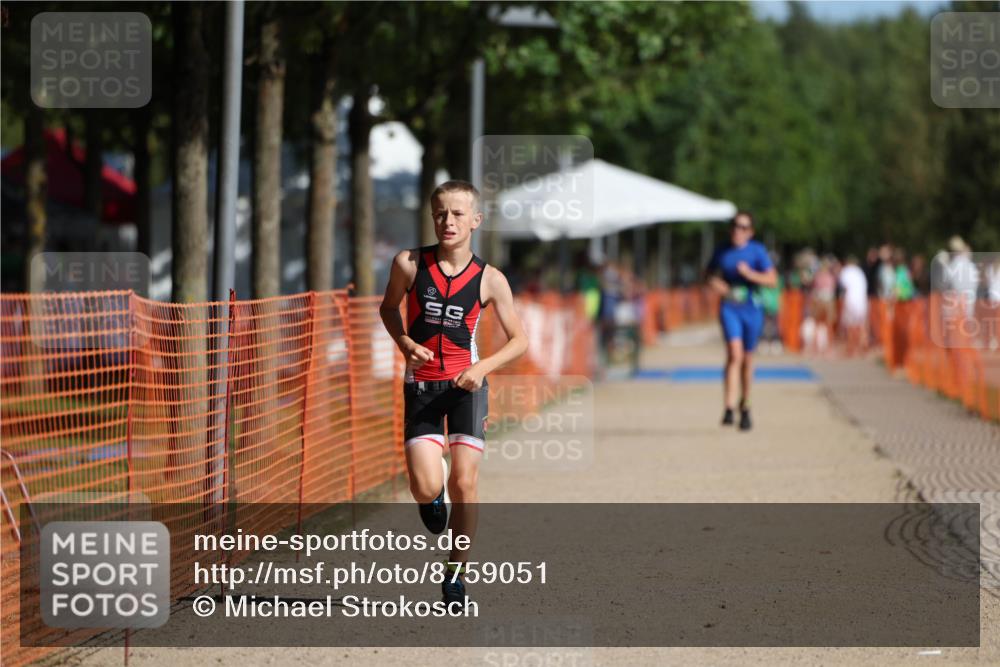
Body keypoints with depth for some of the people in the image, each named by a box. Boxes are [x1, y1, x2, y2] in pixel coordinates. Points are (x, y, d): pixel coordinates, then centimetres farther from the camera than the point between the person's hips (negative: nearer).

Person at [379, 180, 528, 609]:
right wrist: (405, 343, -6)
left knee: (464, 482, -6)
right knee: (426, 489, -12)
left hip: (466, 385, 0)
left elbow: (519, 340, 2)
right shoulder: (409, 264, -5)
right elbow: (388, 307, 13)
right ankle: (433, 499, 28)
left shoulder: (490, 280, -5)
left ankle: (455, 575, 11)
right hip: (421, 384, 0)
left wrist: (483, 367, -15)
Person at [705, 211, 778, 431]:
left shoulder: (757, 251, -3)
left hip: (751, 308, 0)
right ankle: (729, 408, -24)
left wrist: (749, 274, -22)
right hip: (729, 307, 0)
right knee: (734, 354, -18)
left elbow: (772, 279, -8)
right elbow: (710, 273, 19)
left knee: (747, 358, 10)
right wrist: (716, 284, -2)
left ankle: (745, 407, 29)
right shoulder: (722, 251, 4)